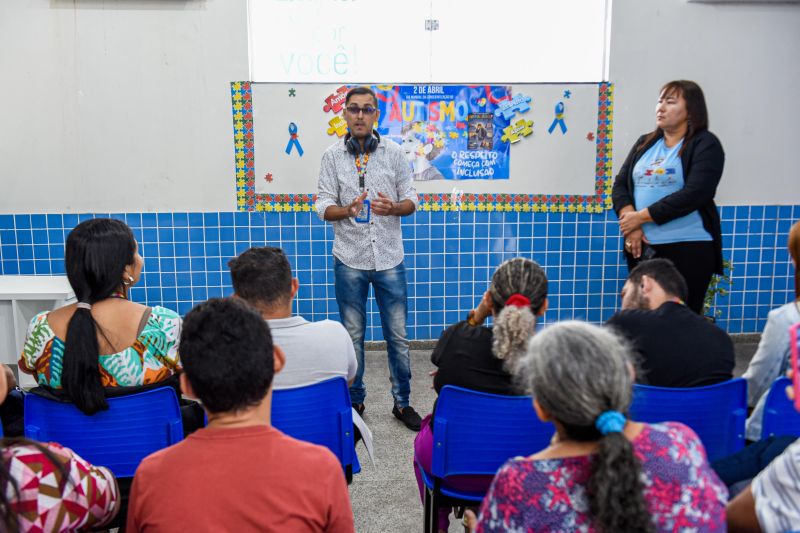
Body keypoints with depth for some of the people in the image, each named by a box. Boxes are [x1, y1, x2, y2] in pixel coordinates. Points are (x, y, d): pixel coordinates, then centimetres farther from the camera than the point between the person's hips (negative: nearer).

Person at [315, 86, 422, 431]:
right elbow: (323, 206, -2)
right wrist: (348, 210, -23)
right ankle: (355, 402, 26)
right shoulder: (332, 156, 1)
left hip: (389, 259, 1)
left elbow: (411, 200, 5)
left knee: (397, 335, 7)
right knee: (353, 336, 11)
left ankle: (402, 403, 22)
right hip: (350, 260, 0)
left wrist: (394, 208, -18)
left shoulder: (394, 153, 3)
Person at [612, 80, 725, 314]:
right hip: (641, 246, 5)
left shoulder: (705, 144, -2)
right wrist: (629, 223, -10)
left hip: (688, 247, -5)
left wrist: (641, 216, -13)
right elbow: (620, 184, 8)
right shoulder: (644, 143, 15)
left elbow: (694, 194, -15)